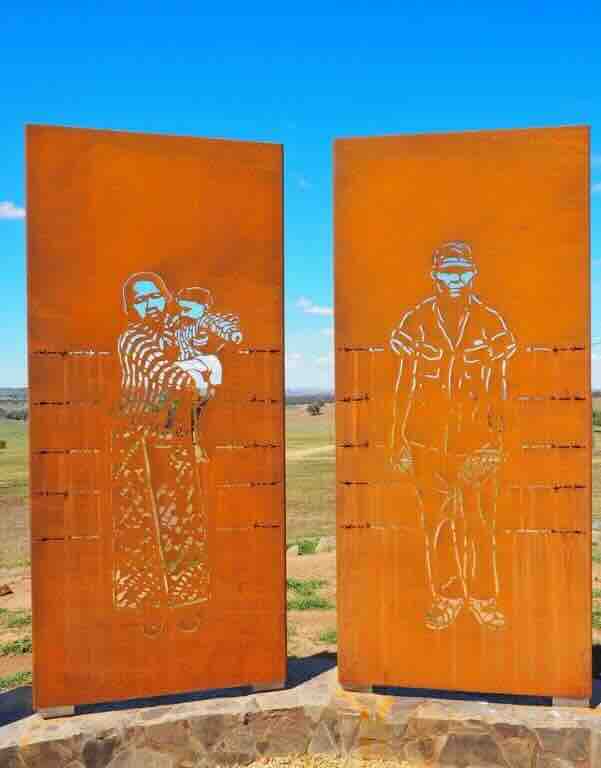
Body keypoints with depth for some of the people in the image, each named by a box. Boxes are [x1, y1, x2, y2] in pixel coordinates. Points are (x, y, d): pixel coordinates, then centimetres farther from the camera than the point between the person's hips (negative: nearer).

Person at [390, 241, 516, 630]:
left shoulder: (489, 321, 4)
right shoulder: (418, 320, 4)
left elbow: (497, 385, 6)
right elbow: (405, 384, 6)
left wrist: (495, 438, -1)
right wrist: (400, 441, 3)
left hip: (476, 434, 0)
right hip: (428, 437, 0)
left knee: (480, 518, 2)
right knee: (436, 518, 6)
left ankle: (483, 597, 22)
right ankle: (446, 597, 23)